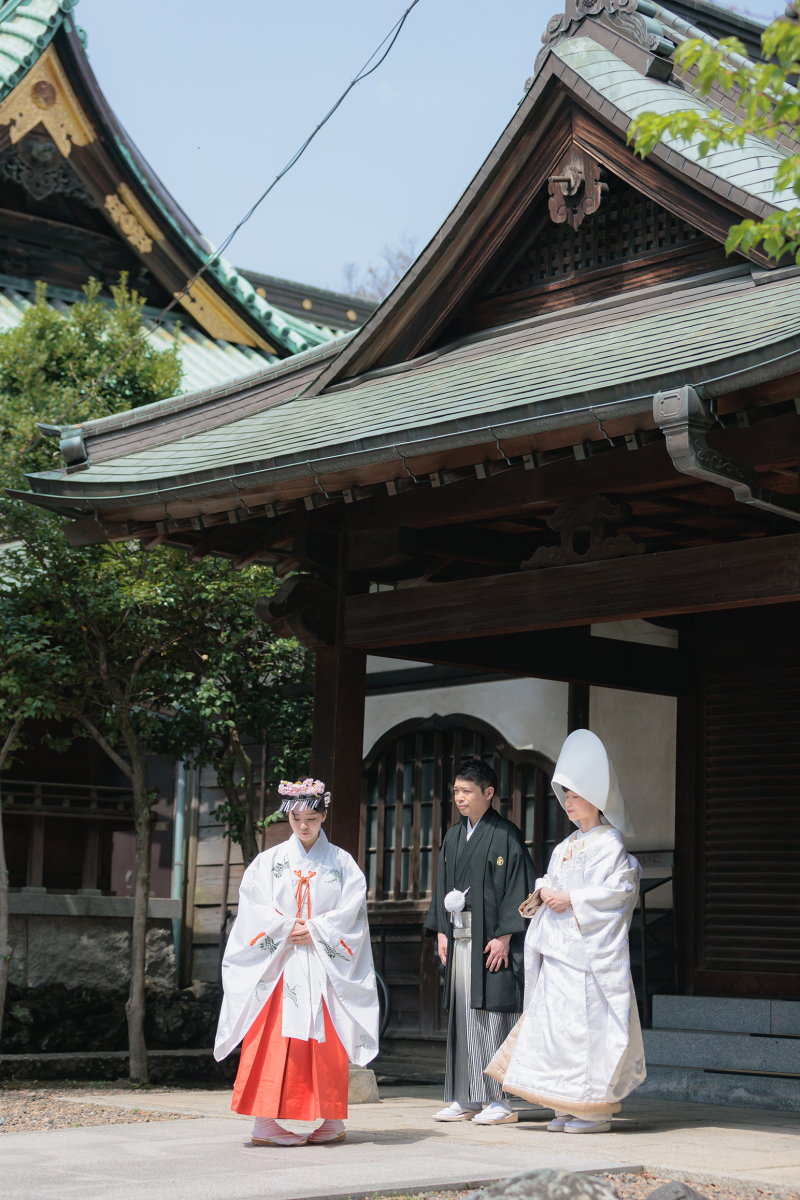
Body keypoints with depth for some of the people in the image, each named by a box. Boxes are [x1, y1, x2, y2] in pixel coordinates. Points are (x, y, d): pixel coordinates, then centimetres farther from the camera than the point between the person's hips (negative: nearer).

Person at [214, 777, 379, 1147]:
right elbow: (254, 906, 0)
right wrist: (286, 929, -11)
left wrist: (315, 930, -11)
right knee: (274, 1038, -7)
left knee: (327, 1041, -1)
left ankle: (331, 1122, 7)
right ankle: (267, 1124, -6)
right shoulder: (269, 861, 8)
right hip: (280, 961, 0)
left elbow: (351, 909, -1)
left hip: (325, 962, 1)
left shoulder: (341, 863, 8)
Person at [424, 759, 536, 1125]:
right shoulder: (453, 837, 15)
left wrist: (505, 935, -16)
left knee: (493, 1014, -6)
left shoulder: (505, 834, -6)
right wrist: (441, 931, 9)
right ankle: (466, 1099, 12)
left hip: (491, 939, -7)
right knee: (462, 1014, 7)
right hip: (459, 938, 7)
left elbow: (517, 887, -10)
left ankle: (500, 1100, -1)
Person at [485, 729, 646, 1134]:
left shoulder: (609, 843, -7)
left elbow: (616, 890, -15)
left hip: (590, 947, -8)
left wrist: (571, 899, -17)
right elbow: (554, 881, 22)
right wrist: (544, 892, 0)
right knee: (556, 1019, 5)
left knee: (584, 1021, -9)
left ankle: (596, 1110, -2)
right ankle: (570, 1108, 11)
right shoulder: (567, 846, 19)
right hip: (559, 945, 8)